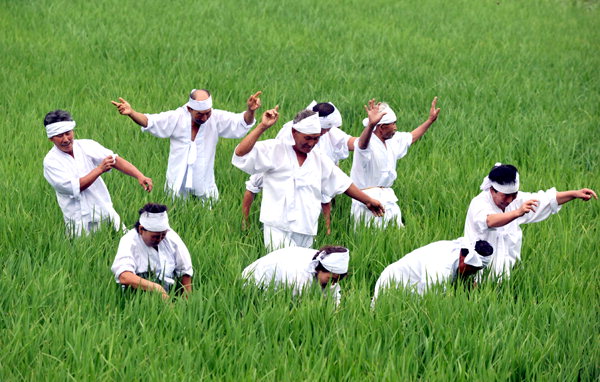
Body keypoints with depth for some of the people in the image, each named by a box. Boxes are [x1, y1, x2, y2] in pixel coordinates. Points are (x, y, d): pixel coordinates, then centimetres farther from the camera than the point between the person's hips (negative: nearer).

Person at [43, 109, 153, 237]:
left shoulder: (87, 146, 2)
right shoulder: (51, 161, -8)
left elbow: (115, 160, -8)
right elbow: (73, 187, -18)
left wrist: (139, 176, -22)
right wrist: (100, 169, -17)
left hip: (106, 213, 3)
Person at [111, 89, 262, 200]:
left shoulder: (216, 119, -9)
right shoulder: (177, 118, -10)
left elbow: (242, 123, -14)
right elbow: (149, 121, -16)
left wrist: (250, 111, -36)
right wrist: (131, 113, -35)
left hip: (205, 185, 0)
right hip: (177, 185, 0)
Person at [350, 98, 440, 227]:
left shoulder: (393, 141, 11)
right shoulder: (369, 143, -20)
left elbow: (412, 137, 28)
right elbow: (362, 145, -44)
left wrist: (430, 120, 30)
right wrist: (371, 125, -65)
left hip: (388, 198, 9)